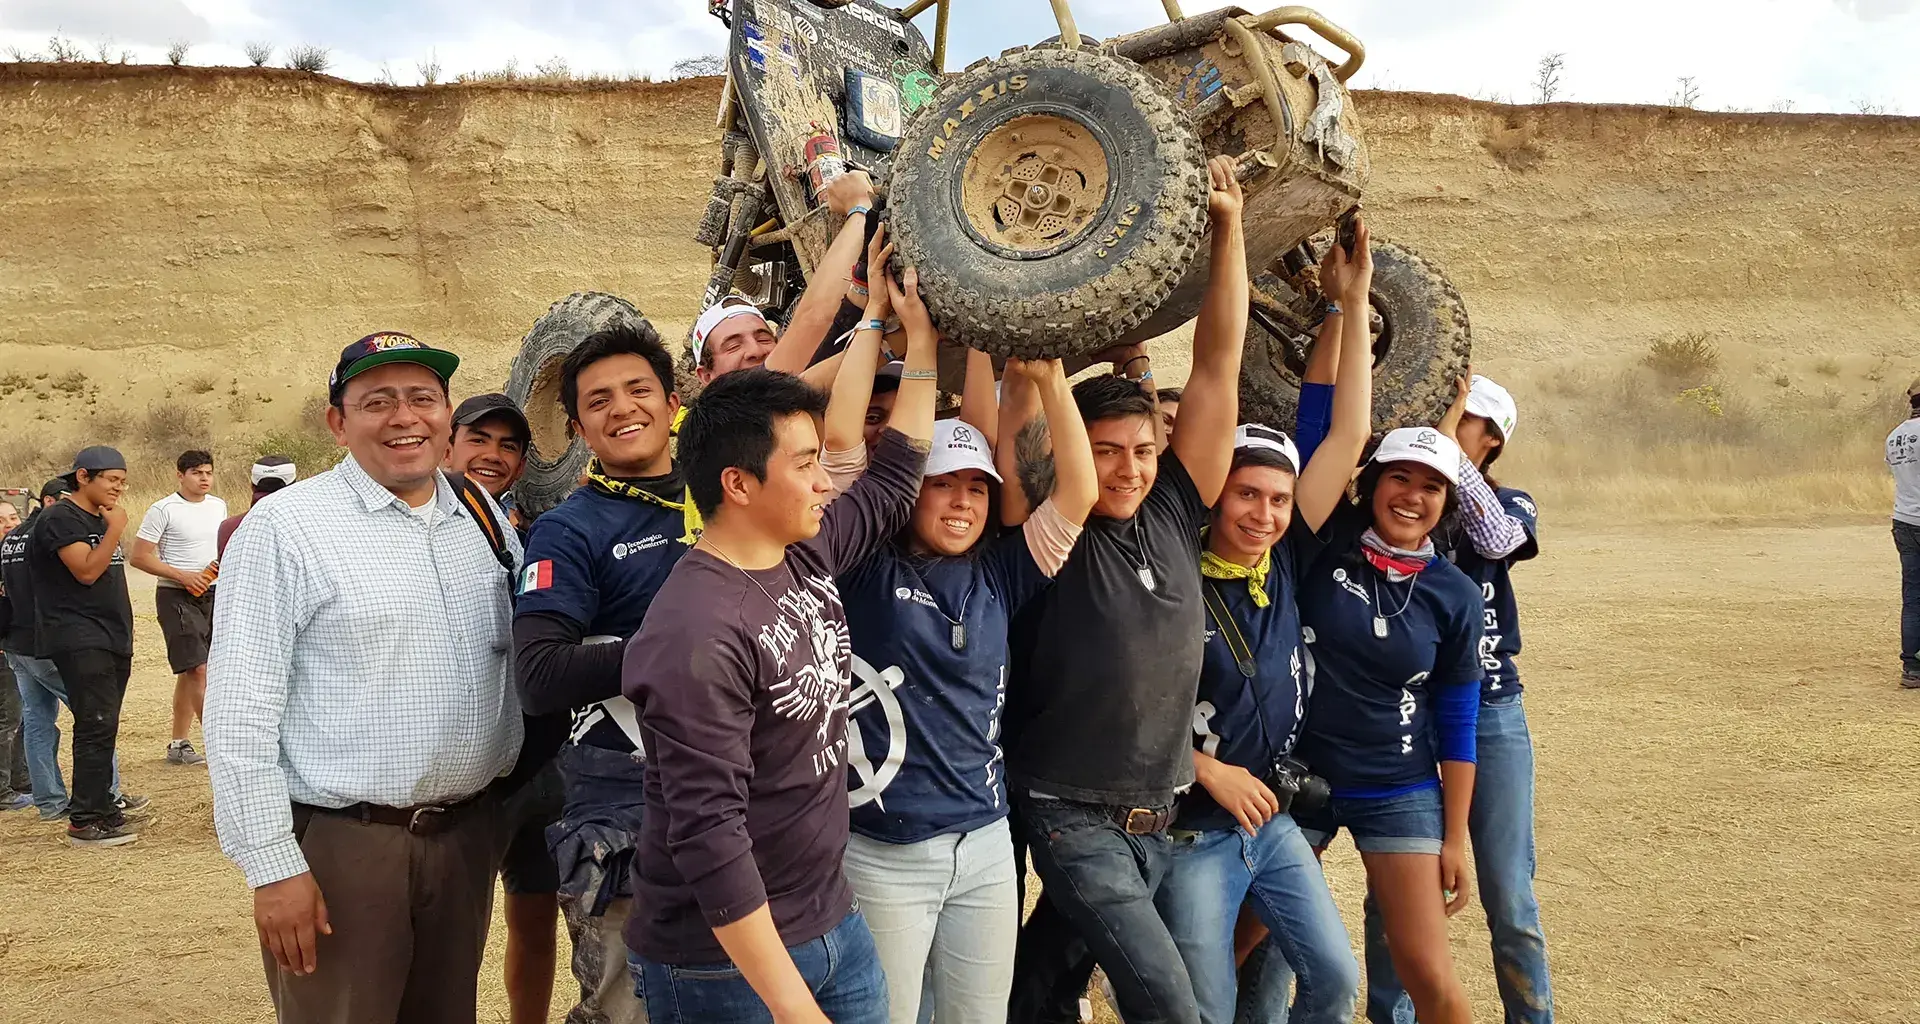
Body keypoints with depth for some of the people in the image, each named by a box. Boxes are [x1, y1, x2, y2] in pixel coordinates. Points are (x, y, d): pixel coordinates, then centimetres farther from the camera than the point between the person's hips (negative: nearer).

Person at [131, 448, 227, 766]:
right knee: (197, 669, -11)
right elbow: (139, 556, -10)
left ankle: (179, 744, 17)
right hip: (176, 597, -6)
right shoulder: (163, 510, -9)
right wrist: (183, 576, -17)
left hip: (212, 595, 6)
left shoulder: (218, 506, 10)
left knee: (190, 672, 10)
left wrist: (225, 563, 2)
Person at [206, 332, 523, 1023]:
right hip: (339, 844, -5)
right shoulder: (286, 527, -8)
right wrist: (273, 867, -14)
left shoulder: (485, 520, 8)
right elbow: (239, 714, -11)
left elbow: (525, 662, 16)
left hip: (467, 835, 5)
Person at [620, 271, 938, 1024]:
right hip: (727, 961, -8)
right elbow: (707, 836, -26)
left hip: (834, 925, 8)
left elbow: (892, 484, 20)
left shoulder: (808, 555, 1)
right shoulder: (698, 637, -24)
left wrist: (924, 338, 21)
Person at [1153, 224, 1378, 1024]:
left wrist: (1352, 304, -7)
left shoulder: (1282, 565, -2)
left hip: (1275, 819, 5)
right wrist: (1209, 771, -15)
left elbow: (1347, 438, -4)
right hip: (1195, 830, -5)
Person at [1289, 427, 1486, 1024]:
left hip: (1400, 795, 0)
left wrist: (1455, 839, 1)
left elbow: (1457, 725, 1)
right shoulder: (1325, 544, -5)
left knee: (1429, 976, -3)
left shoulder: (1454, 595, -3)